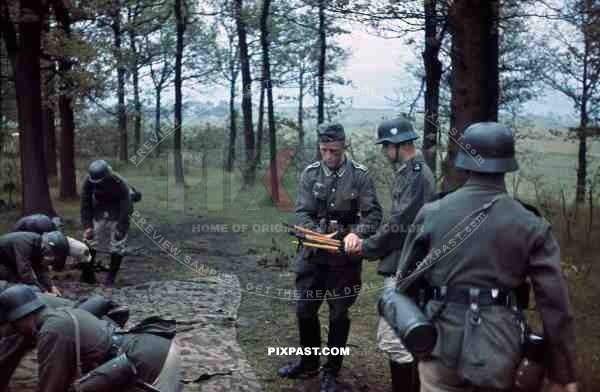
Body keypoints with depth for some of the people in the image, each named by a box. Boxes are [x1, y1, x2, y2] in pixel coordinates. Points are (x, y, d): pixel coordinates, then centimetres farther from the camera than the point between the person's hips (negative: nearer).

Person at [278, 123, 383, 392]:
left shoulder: (360, 175, -7)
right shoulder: (310, 174, -1)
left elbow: (373, 215, -8)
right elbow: (302, 212, -5)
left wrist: (355, 234, -26)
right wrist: (318, 235, -23)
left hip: (345, 257, -2)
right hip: (313, 254, 2)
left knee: (339, 314, 8)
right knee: (305, 309, 11)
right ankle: (309, 362, 33)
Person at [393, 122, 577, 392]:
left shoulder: (432, 213, -3)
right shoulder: (532, 227, -6)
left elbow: (405, 279, 5)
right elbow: (555, 306, -5)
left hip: (441, 343, 0)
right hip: (498, 352, 0)